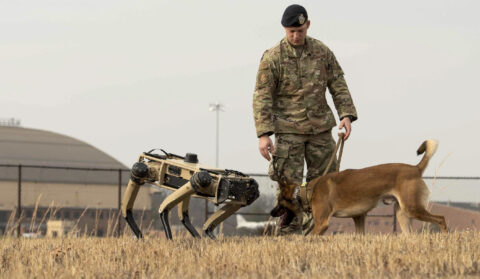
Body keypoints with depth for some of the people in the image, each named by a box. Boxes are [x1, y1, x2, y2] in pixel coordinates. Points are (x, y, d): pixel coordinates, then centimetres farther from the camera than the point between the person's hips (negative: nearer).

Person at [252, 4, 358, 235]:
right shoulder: (272, 58, -7)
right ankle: (290, 234, -4)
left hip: (320, 129, 4)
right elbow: (262, 97, -9)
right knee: (288, 184, -8)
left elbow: (338, 86, 9)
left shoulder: (322, 52, 4)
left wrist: (346, 115, -5)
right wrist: (263, 134, -16)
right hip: (288, 131, -4)